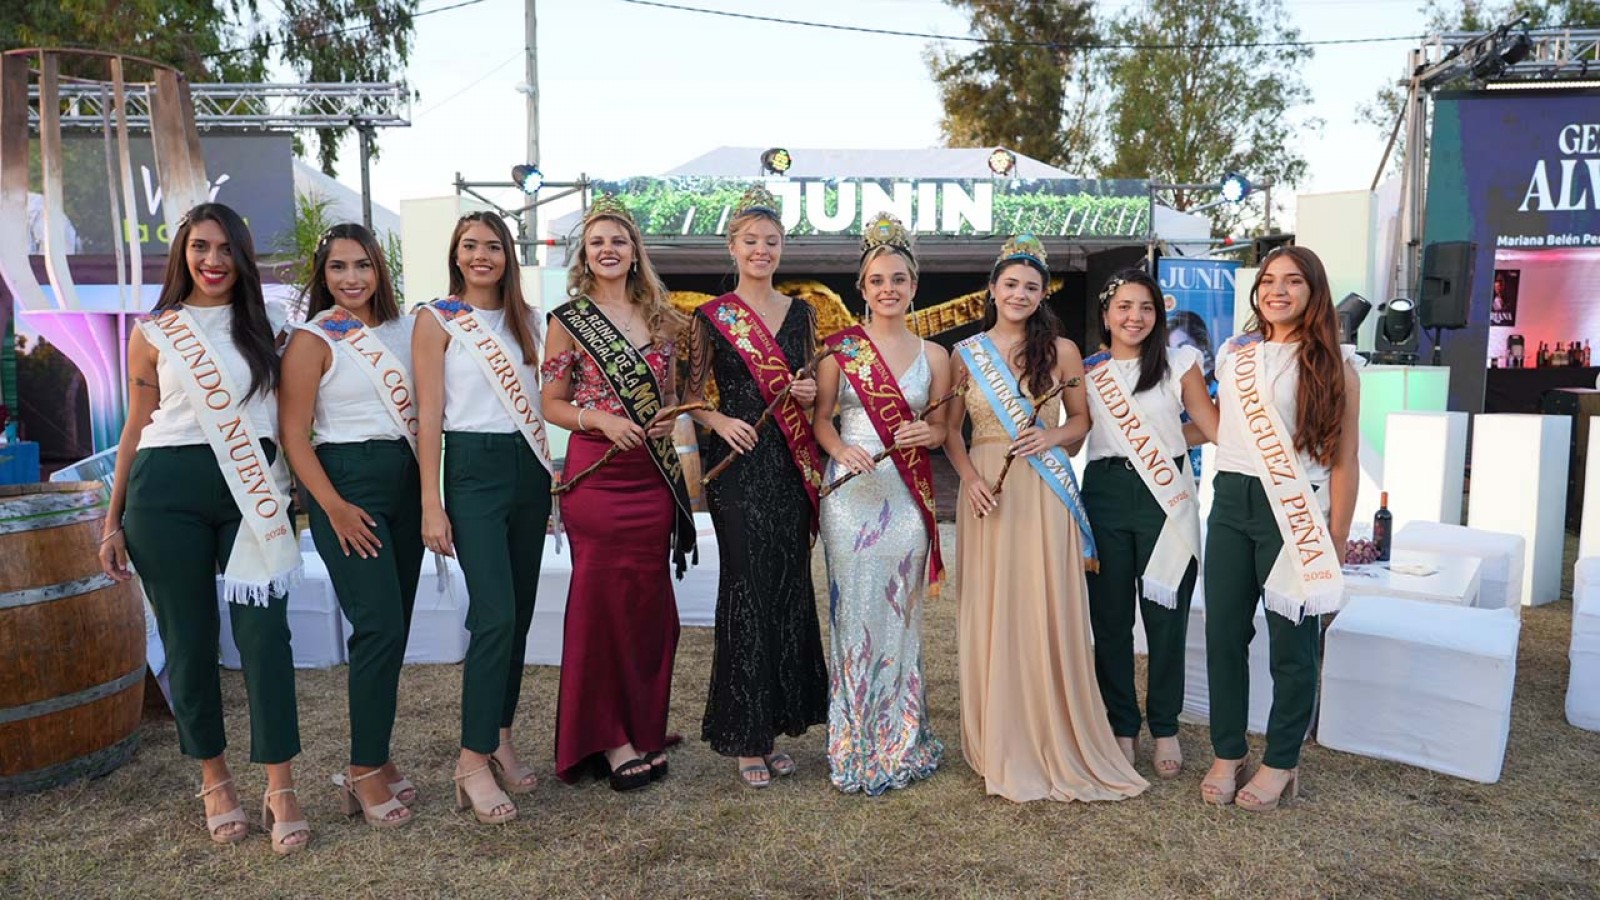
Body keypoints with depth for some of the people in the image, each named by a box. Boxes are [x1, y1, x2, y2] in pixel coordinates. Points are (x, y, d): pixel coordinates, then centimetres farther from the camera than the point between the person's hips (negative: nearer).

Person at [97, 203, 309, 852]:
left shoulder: (268, 325, 10)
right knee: (189, 637, 5)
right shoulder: (153, 333, 9)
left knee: (263, 633, -6)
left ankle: (281, 791, 0)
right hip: (167, 492, 0)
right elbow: (137, 427, 12)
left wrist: (292, 494, 3)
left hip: (250, 489, 0)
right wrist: (113, 521, 10)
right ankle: (214, 780, 20)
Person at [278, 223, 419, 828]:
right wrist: (334, 506, -16)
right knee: (380, 625, -11)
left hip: (406, 481, 6)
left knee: (392, 627, 8)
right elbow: (293, 433, -7)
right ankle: (365, 771, 1)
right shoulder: (312, 340, -3)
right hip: (348, 482, -6)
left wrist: (431, 485, 8)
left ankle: (374, 757, 20)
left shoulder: (403, 330, 12)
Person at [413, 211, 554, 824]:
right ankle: (474, 761, -6)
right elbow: (429, 414, -5)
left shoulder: (524, 320, 14)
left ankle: (499, 739, 19)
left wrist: (548, 478, 13)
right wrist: (431, 503, -11)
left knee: (519, 614, 7)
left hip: (528, 467, 6)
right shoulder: (438, 320, 0)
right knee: (495, 615, -14)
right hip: (473, 468, -5)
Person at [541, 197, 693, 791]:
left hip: (654, 474, 4)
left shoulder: (660, 317, 11)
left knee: (649, 602, 9)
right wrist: (599, 418, -16)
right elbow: (552, 405, 1)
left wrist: (670, 415, -2)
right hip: (597, 474, -4)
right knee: (602, 600, 1)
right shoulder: (569, 320, 0)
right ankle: (607, 736, 13)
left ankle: (643, 727, 23)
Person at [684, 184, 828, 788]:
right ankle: (745, 736, 7)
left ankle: (775, 723, 19)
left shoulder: (801, 314, 13)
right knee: (747, 588, -5)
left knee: (789, 588, 5)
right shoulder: (711, 318, 3)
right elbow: (692, 396, 5)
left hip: (792, 465, 4)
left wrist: (811, 394, -2)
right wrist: (720, 420, -13)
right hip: (736, 465, -4)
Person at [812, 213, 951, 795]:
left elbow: (943, 428, 12)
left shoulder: (933, 355, 9)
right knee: (854, 612, 1)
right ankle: (855, 747, 13)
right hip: (850, 491, -1)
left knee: (900, 613, 5)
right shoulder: (840, 349, 3)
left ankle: (900, 743, 20)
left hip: (907, 496, 2)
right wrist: (841, 450, -16)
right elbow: (820, 418, 3)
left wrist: (927, 434, -10)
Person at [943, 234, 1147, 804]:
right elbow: (951, 427, 8)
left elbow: (1082, 418, 9)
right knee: (990, 612, 4)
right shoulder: (966, 353, 7)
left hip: (1045, 492, -1)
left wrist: (1051, 438, -11)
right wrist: (969, 477, -7)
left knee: (1047, 610, -2)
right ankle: (999, 743, 17)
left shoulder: (1061, 349, 5)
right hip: (987, 490, 1)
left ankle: (1055, 742, 12)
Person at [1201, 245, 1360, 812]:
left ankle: (1281, 763, 20)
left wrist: (1336, 542, -8)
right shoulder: (1232, 354, 11)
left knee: (1292, 639, 4)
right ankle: (1228, 753, 22)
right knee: (1223, 632, 6)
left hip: (1296, 509, -4)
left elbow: (1343, 461, -4)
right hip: (1231, 501, 4)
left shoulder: (1331, 367, -1)